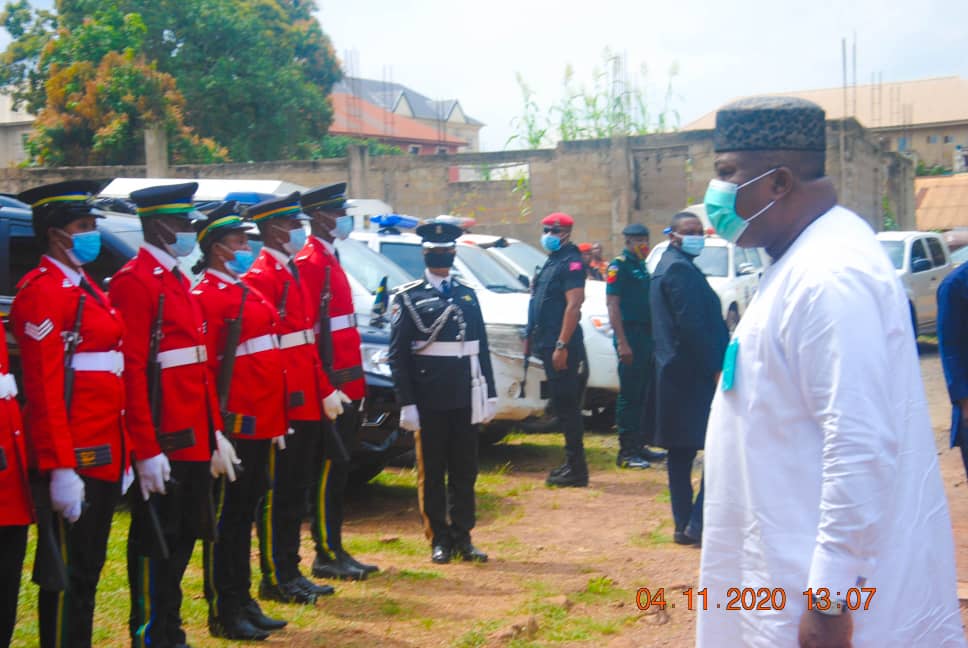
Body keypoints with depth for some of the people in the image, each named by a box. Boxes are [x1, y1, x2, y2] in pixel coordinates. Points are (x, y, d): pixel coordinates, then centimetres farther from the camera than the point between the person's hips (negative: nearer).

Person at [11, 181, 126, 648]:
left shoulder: (86, 288, 17)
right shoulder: (44, 290, -12)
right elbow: (44, 386, -19)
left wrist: (120, 453, 18)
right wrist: (62, 468, -23)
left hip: (102, 454, 9)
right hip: (73, 459, -9)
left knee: (89, 568, 15)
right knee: (69, 572, -2)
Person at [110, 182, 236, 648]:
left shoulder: (178, 282, 17)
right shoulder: (135, 282, -13)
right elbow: (132, 371, -20)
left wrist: (215, 432, 17)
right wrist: (146, 450, -23)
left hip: (194, 441, 9)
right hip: (162, 444, -9)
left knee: (183, 539, 16)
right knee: (155, 544, 0)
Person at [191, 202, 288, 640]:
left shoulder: (246, 292, 18)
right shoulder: (206, 295, -11)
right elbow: (203, 366, -16)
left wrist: (277, 420, 18)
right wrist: (218, 425, -20)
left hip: (260, 425, 9)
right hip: (235, 425, -9)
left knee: (245, 514, 15)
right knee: (226, 518, -1)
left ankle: (243, 601, 25)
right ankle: (224, 613, 7)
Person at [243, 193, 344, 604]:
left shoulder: (294, 274, 18)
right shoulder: (262, 277, -12)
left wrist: (325, 389, 15)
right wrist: (284, 398, -20)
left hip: (307, 403, 9)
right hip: (286, 403, -9)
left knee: (297, 490, 13)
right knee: (279, 493, -2)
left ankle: (290, 572, 21)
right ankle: (275, 579, 6)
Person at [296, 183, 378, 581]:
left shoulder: (330, 260, 18)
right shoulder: (310, 262, -12)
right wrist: (327, 384, -22)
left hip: (347, 383, 10)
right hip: (333, 384, -10)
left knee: (339, 467, 12)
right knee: (329, 469, -5)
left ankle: (335, 551, 19)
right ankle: (327, 555, 2)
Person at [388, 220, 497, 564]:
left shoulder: (468, 295, 13)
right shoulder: (408, 297, -1)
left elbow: (481, 349, 15)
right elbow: (398, 355, -5)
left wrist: (489, 394, 10)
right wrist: (406, 403, -11)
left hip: (465, 398, 4)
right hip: (429, 400, -4)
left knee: (464, 471, 8)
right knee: (432, 473, 4)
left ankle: (462, 537, 17)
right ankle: (439, 540, 13)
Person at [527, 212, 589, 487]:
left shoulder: (570, 262, -12)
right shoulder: (551, 262, 18)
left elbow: (574, 305, -20)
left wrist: (562, 345, -24)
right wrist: (531, 336, 19)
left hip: (562, 347, -10)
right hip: (548, 344, 10)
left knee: (567, 405, -6)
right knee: (563, 405, 14)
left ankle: (576, 470, -1)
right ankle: (572, 464, 23)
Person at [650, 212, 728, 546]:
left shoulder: (667, 267, 19)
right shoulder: (680, 269, -14)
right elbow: (692, 326, -21)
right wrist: (714, 367, -18)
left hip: (675, 374, 11)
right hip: (693, 372, -11)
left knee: (681, 451, 11)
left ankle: (685, 524, 17)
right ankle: (698, 524, -11)